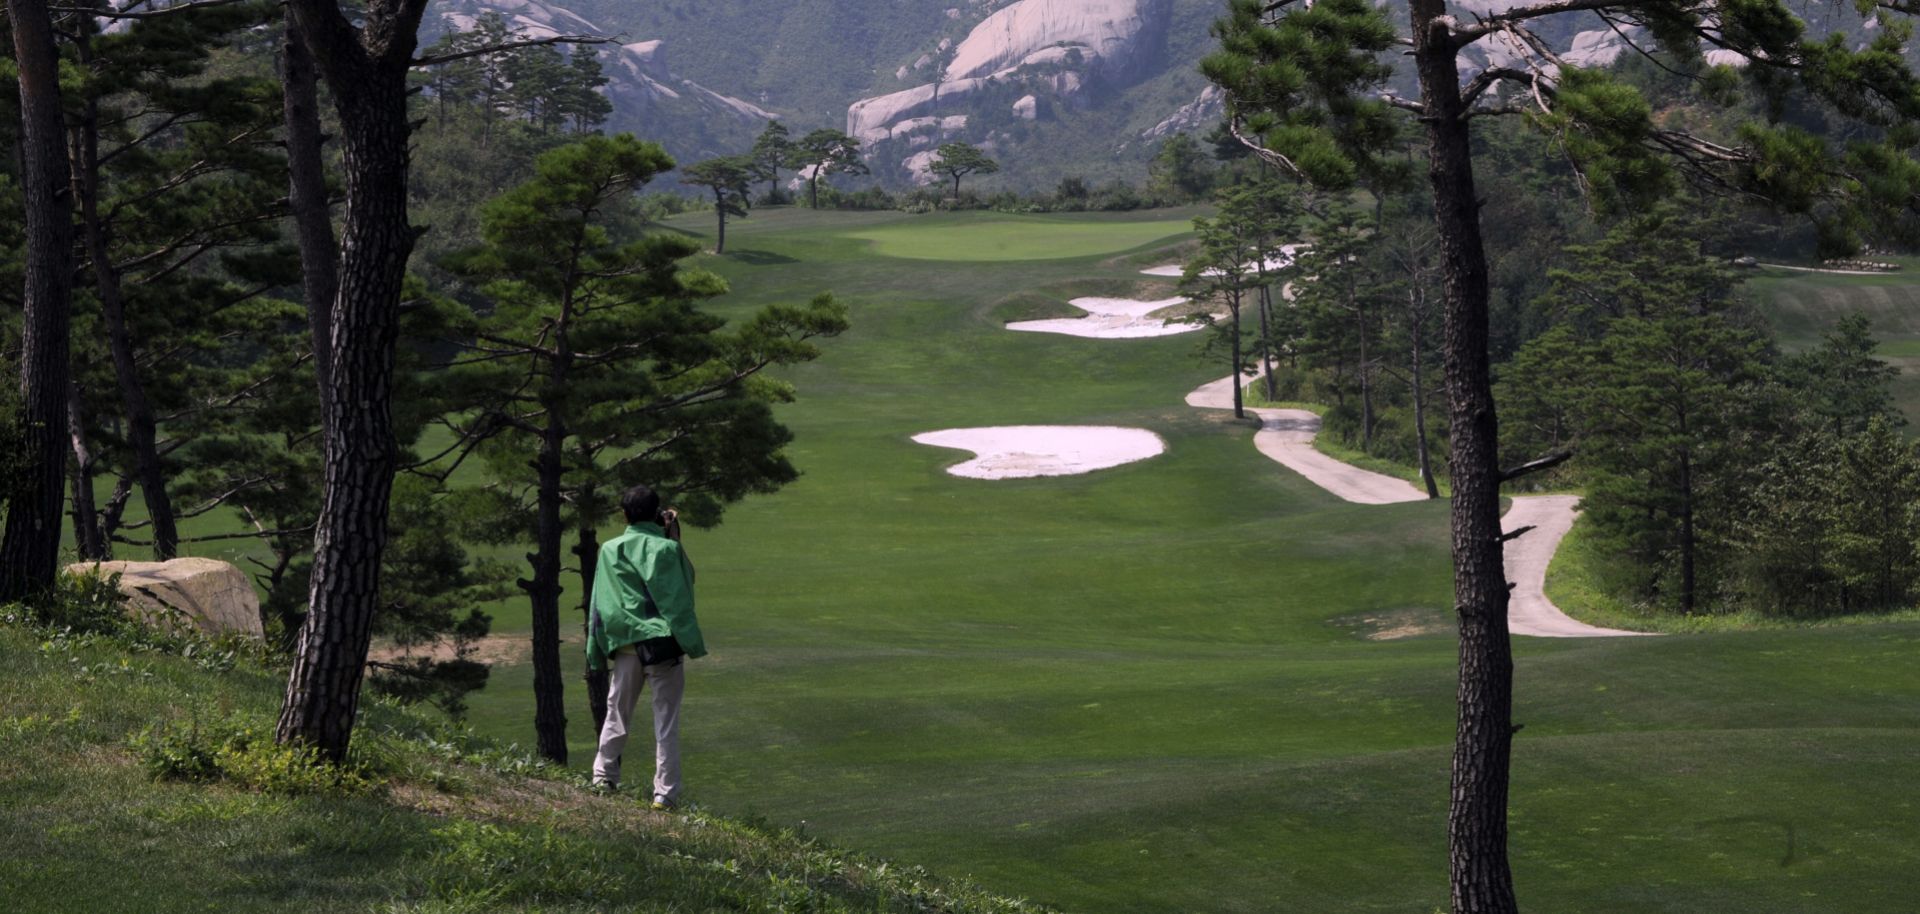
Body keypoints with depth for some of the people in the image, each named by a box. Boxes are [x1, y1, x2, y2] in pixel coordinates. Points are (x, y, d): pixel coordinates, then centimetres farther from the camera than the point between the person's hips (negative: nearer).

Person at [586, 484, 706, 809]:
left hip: (625, 645, 3)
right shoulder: (666, 549, -8)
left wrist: (596, 650, 11)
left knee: (617, 714, 17)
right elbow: (683, 591, 0)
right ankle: (665, 792, -1)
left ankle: (604, 777, 21)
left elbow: (599, 604, 7)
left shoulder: (609, 550, 4)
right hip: (663, 645, -3)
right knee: (666, 722, 1)